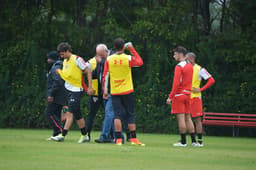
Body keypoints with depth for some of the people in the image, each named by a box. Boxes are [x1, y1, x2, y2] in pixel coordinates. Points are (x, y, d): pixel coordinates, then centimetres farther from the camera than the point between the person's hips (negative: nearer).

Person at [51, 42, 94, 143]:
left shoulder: (76, 59, -13)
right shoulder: (65, 61, 12)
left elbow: (88, 72, -12)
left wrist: (90, 87, -15)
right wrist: (59, 72, 5)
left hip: (76, 90, -8)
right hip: (68, 90, 8)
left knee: (70, 113, -13)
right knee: (77, 114, 12)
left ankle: (62, 135, -18)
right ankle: (84, 135, 20)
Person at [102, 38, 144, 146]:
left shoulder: (109, 59, -1)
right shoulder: (128, 58, -6)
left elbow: (105, 76, 0)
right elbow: (140, 62, 13)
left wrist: (105, 91, 7)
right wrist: (132, 49, 15)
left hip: (114, 92, 1)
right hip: (127, 91, -1)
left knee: (117, 115, -1)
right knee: (130, 115, 7)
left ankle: (118, 139, -9)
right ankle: (133, 138, 8)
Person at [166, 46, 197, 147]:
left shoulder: (179, 67, -13)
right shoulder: (190, 66, 13)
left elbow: (176, 83, -18)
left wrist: (170, 97, -16)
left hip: (179, 94, -8)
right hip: (188, 94, 8)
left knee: (181, 118, -6)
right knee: (188, 118, 11)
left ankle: (183, 141, -7)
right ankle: (193, 141, 10)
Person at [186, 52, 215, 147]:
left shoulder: (199, 69, -5)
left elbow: (211, 80, -8)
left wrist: (200, 89, -13)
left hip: (195, 97, -5)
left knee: (197, 119, -2)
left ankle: (200, 141, 1)